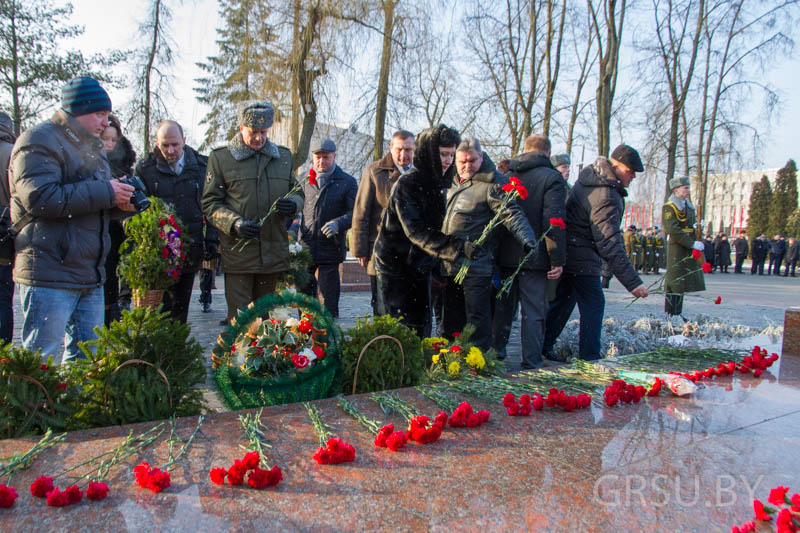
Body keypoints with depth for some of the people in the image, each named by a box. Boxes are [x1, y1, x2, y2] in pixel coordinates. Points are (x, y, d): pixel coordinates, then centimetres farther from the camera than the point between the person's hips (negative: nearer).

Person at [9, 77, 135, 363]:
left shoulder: (92, 146, 22)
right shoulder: (38, 141, -7)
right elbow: (41, 198, -22)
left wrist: (119, 202, 4)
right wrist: (105, 192, -18)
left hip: (91, 275, 9)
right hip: (49, 274, -9)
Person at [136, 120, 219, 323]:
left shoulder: (201, 166, 6)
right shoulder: (145, 168, 1)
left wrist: (211, 239, 3)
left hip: (191, 251, 2)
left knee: (181, 308, 13)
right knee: (162, 310, -5)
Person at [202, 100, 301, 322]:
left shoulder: (283, 156, 14)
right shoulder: (221, 157, 3)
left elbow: (298, 193, 20)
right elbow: (210, 204, 1)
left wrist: (293, 203, -5)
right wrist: (235, 223, -17)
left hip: (274, 253, 3)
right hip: (238, 253, -3)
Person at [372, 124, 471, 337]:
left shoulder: (437, 185, 7)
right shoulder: (407, 184, -18)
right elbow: (416, 231, -29)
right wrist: (459, 247, -37)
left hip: (419, 267, 7)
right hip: (395, 266, -7)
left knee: (421, 328, 9)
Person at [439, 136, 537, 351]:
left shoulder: (492, 184, -10)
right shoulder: (454, 181, 14)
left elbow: (512, 215, -17)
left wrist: (527, 239, -33)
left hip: (476, 267, -8)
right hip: (451, 265, 8)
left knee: (477, 319, -3)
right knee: (452, 319, 18)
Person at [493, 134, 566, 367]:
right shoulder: (552, 178, -7)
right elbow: (553, 222, -15)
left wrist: (496, 253, 16)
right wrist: (558, 260, -11)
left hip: (505, 256, 5)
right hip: (534, 259, -5)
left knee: (503, 307, 18)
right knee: (534, 312, 3)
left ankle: (494, 355, 28)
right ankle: (531, 363, 8)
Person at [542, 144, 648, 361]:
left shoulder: (590, 176, 7)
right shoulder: (606, 197, -25)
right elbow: (610, 245, -29)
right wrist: (633, 282, -29)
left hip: (565, 252, 10)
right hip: (582, 258, -10)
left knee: (563, 299, 18)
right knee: (593, 306, -1)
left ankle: (542, 346, 26)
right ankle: (589, 359, 5)